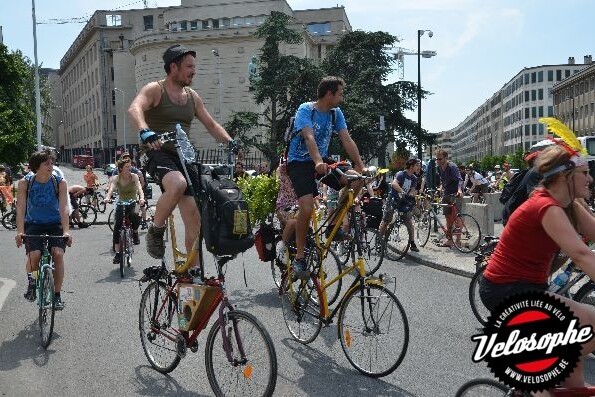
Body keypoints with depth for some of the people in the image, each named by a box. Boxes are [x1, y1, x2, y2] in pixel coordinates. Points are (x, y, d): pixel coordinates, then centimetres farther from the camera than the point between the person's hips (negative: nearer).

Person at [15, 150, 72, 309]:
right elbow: (20, 208, -14)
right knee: (34, 255, -23)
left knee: (58, 254, -21)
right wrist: (20, 231, -27)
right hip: (33, 224, 0)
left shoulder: (60, 182, -11)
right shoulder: (25, 183, -9)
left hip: (54, 224, 0)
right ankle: (31, 281, 12)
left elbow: (63, 208, -18)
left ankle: (57, 295, -7)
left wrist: (66, 231, -30)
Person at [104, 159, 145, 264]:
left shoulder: (134, 177, -8)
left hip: (133, 204, -1)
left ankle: (135, 233, 2)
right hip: (121, 204, 1)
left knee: (135, 217, -33)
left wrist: (142, 198, -46)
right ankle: (117, 253, -3)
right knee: (116, 227, -13)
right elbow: (111, 188, -24)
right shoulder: (116, 178, -6)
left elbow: (139, 188, -25)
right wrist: (107, 197, -47)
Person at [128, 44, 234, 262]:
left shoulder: (192, 96, 14)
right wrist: (145, 132, -44)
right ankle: (155, 230, -13)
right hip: (158, 153, -5)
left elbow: (211, 124, 19)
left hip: (182, 156, 6)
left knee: (194, 220, -1)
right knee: (178, 184, -38)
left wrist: (230, 141, 2)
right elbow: (134, 109, -23)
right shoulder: (154, 89, -4)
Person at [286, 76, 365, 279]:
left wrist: (361, 166, -12)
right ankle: (299, 257, -9)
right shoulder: (305, 110, -15)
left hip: (322, 161, 6)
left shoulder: (336, 113, 3)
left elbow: (347, 140, -3)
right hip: (299, 162, -6)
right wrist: (318, 162, -47)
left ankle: (332, 224, -1)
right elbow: (309, 137, -30)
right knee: (307, 208, -26)